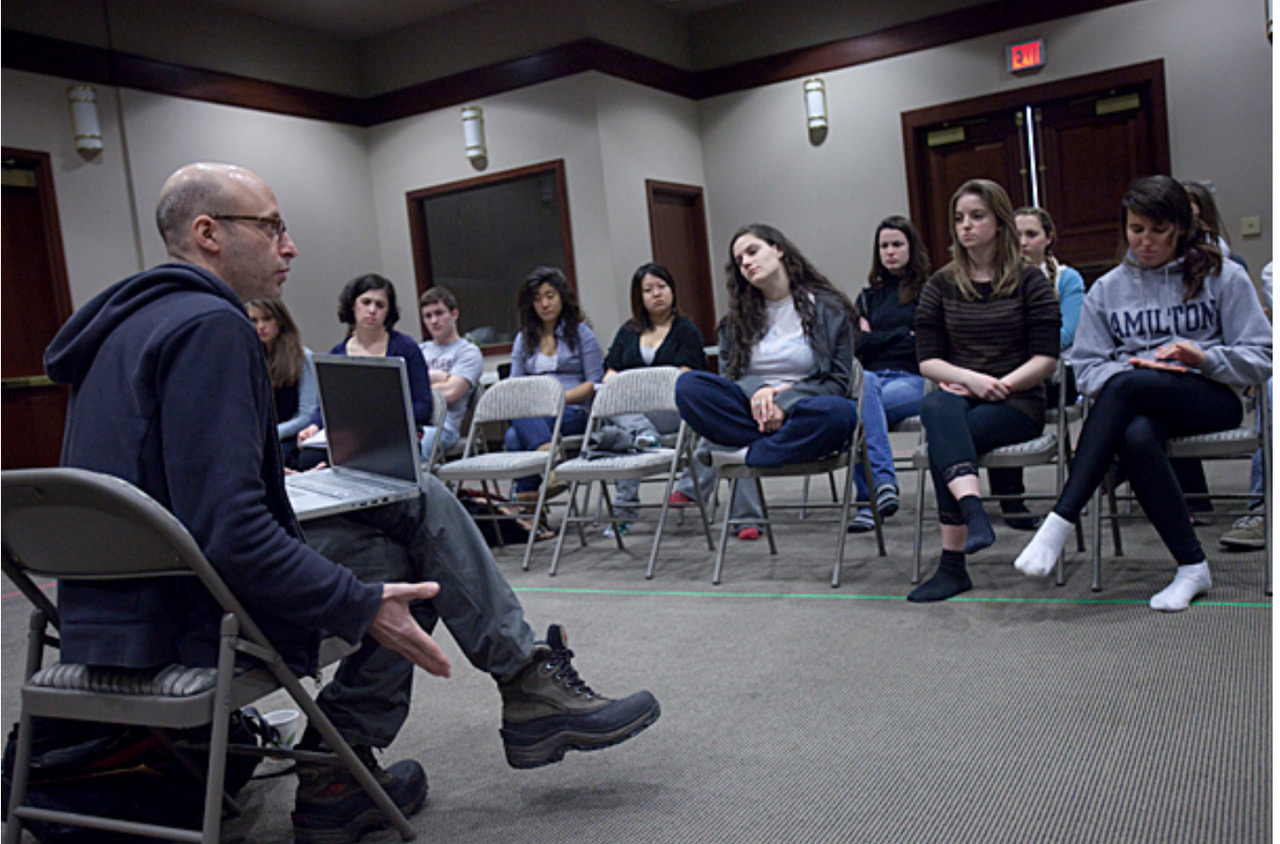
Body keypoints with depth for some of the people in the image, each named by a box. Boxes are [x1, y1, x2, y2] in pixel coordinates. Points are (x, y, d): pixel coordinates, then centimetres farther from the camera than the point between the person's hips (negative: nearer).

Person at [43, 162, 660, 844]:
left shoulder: (133, 319, 14)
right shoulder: (210, 326, -19)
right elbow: (229, 533, -27)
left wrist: (273, 465, 23)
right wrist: (363, 607, -20)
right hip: (184, 626, -10)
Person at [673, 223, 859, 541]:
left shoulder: (827, 307, 6)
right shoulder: (738, 317, 19)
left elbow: (838, 381, 0)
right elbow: (729, 372, 13)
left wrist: (784, 402, -16)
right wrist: (755, 391, -12)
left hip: (802, 412, -2)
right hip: (749, 408, 2)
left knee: (839, 413, -39)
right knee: (688, 386, -24)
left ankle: (747, 457, -24)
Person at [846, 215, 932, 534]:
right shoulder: (869, 296, 25)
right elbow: (857, 344, 10)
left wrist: (877, 338, 2)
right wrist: (903, 335, 1)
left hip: (913, 379, -3)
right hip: (873, 375, 3)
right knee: (862, 384, -36)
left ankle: (870, 498, -38)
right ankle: (882, 481, -44)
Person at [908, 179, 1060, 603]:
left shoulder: (1030, 281, 6)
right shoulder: (941, 285, 13)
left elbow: (1046, 359, -2)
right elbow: (927, 360, 6)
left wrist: (997, 386, -15)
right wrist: (971, 378, -13)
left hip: (1018, 400, -2)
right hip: (958, 394, 2)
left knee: (942, 441, -32)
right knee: (937, 406, -36)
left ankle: (952, 564, -32)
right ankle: (973, 509, -53)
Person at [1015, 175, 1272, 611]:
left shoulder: (1224, 277, 8)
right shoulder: (1107, 289, 14)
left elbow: (1260, 359, 3)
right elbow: (1087, 367, 7)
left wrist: (1204, 357, -15)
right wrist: (1131, 365, -14)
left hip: (1212, 399, -2)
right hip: (1138, 406, 2)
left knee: (1125, 387, -35)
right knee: (1135, 437, -37)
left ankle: (1060, 522, -38)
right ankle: (1192, 567, -26)